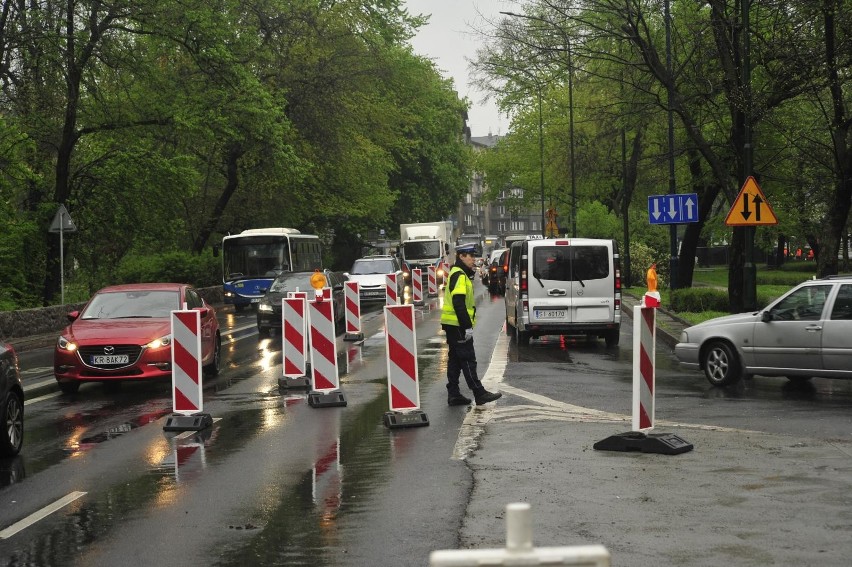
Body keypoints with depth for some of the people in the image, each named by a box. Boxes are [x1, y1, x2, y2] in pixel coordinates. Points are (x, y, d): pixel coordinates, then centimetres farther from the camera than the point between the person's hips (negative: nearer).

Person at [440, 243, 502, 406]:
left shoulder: (460, 274, 18)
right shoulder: (459, 276, -15)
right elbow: (458, 304, -23)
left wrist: (467, 325, 21)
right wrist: (467, 326, -23)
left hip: (453, 325, 11)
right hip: (457, 325, -11)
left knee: (455, 359, 11)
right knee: (467, 360, -7)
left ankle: (453, 394, 14)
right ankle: (480, 394, -5)